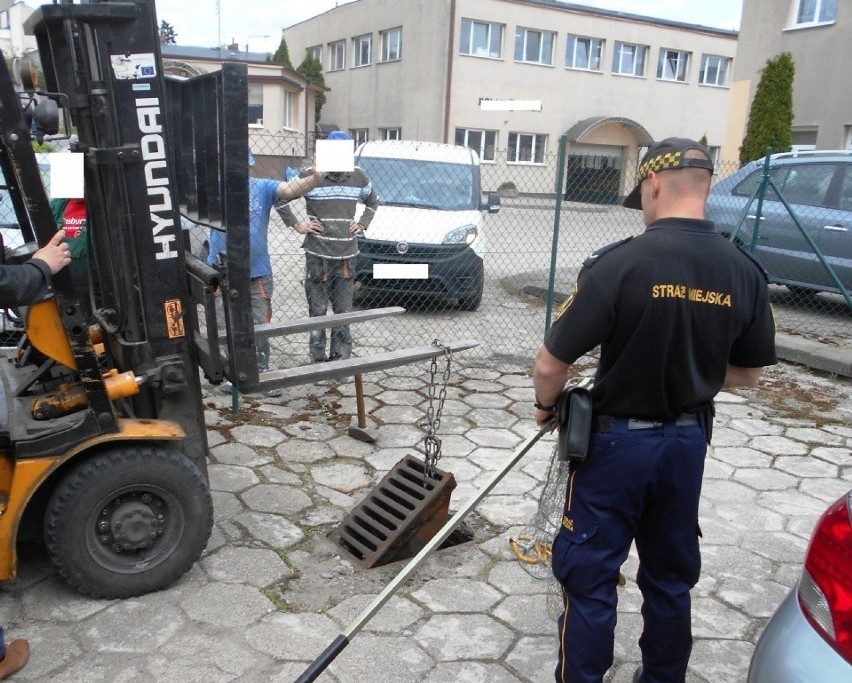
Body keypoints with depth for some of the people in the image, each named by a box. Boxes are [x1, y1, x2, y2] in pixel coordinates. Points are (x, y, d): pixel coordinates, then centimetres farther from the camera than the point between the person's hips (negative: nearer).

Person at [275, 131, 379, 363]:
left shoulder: (359, 176, 6)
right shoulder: (311, 176, -6)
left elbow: (373, 201, 25)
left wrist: (363, 223, 12)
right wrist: (297, 225, -3)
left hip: (346, 256, 3)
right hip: (318, 255, -3)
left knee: (344, 311, 7)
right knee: (318, 310, 4)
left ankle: (341, 359, 17)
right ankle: (318, 359, 14)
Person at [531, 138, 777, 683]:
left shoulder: (619, 262, -21)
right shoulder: (746, 271, -5)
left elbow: (550, 367, -19)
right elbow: (747, 375, 7)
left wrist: (545, 405, 2)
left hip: (617, 439, -5)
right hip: (688, 441, 6)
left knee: (589, 577, 10)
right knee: (672, 577, 22)